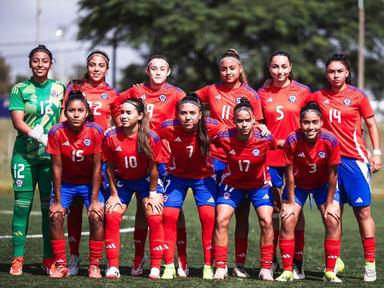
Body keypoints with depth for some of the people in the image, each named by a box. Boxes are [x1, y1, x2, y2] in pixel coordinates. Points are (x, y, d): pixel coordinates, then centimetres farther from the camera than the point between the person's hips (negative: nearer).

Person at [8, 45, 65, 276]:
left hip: (51, 155, 1)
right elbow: (18, 122, -4)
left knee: (50, 206, 1)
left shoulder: (59, 88, 11)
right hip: (24, 155, -1)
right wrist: (40, 136, -18)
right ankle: (18, 258, 2)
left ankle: (49, 258, 8)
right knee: (22, 204, -3)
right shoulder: (20, 89, 5)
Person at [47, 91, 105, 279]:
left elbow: (97, 167, -16)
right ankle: (60, 265, -5)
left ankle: (94, 266, -6)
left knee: (96, 216, -18)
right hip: (65, 183, 1)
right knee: (56, 215, -17)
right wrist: (57, 200, -13)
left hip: (90, 183, 0)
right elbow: (57, 167, -14)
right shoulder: (56, 132, -21)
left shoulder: (96, 131, -21)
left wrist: (94, 199, -16)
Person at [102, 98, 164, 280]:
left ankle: (155, 268, -7)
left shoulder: (151, 138, -23)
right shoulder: (111, 137, -19)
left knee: (155, 219, -13)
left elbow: (153, 168, -14)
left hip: (146, 180, -1)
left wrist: (152, 194, -9)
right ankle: (112, 267, -5)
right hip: (122, 181, 2)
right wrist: (114, 195, -6)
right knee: (111, 218, -11)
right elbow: (110, 168, -9)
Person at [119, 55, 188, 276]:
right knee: (142, 208, 9)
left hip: (168, 158, -3)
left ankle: (182, 261, 3)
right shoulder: (136, 91, 7)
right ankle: (139, 258, 18)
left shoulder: (175, 94, -1)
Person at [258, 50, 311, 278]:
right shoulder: (262, 94, 6)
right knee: (273, 208, 6)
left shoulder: (302, 92, 2)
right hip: (270, 158, 2)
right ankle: (272, 259, 16)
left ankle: (298, 262, 3)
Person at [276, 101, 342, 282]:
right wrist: (290, 203, -14)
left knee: (333, 221, -12)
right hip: (298, 185, 0)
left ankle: (330, 271, -2)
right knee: (288, 220, -12)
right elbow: (289, 174, -18)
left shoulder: (330, 141, -27)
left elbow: (332, 174, -17)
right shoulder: (292, 140, -28)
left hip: (323, 184, 0)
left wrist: (329, 203, -13)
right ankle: (287, 271, -2)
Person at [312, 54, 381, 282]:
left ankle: (370, 263, -1)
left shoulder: (358, 96, 1)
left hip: (354, 158, -3)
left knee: (363, 211, -3)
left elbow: (371, 125, 6)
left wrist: (377, 153, -1)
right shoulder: (318, 97, 7)